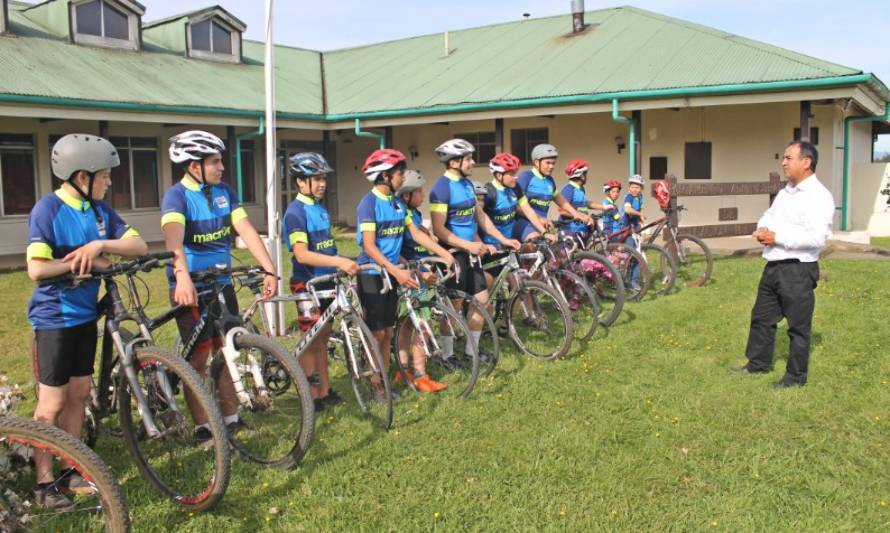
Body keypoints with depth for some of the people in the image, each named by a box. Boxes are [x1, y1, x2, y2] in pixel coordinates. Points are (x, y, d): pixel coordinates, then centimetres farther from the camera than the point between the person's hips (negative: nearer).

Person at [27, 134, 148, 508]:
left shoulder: (100, 209, 3)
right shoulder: (47, 208, -16)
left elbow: (139, 246, -5)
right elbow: (37, 269, -24)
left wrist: (100, 245, -20)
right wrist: (84, 261, -17)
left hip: (86, 315, 6)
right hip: (54, 318, -6)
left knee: (79, 394, 13)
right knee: (53, 402, 1)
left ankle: (70, 471, 25)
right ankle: (43, 482, 14)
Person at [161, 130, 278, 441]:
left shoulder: (224, 192, 3)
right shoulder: (177, 196, -16)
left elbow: (246, 230, -5)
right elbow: (174, 239, -34)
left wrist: (269, 270, -17)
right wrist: (183, 277, -51)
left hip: (222, 284, 6)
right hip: (191, 287, -6)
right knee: (199, 359, 1)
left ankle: (231, 418, 24)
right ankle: (202, 427, 13)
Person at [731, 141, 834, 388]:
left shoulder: (819, 196, -15)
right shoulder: (784, 192, 15)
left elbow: (817, 237, -25)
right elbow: (768, 215, 22)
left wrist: (777, 237, -21)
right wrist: (762, 229, -2)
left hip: (798, 270, -9)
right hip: (773, 266, 9)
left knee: (798, 326, 3)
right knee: (761, 317, 17)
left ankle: (796, 377, 14)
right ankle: (758, 363, 32)